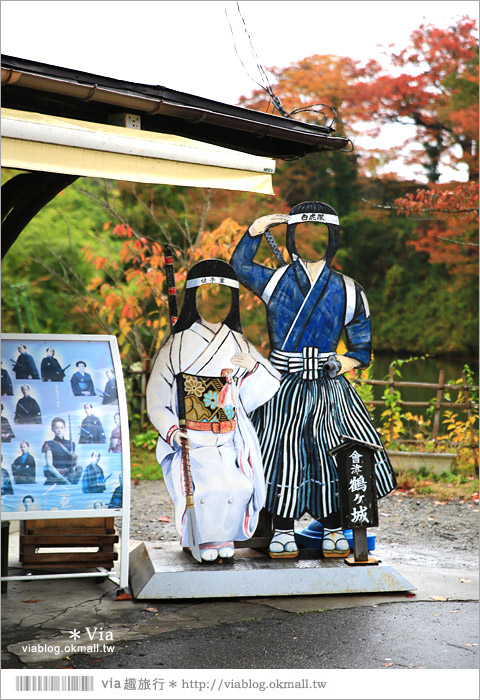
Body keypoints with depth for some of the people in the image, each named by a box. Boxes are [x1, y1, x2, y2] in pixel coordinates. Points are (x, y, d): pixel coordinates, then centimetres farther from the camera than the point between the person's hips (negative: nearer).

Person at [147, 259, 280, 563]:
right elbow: (156, 401, 2)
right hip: (191, 442, -2)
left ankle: (226, 535, 8)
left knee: (241, 487, -20)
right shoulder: (178, 346, 1)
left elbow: (250, 400, 8)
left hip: (231, 443, 2)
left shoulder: (238, 345, 10)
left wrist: (253, 368, -9)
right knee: (210, 485, -26)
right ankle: (205, 537, 2)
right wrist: (171, 431, -13)